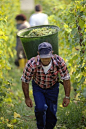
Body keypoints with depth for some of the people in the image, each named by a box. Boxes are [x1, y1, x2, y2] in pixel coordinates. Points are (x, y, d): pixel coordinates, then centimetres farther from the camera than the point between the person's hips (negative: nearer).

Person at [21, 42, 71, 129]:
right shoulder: (31, 64, -36)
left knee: (51, 111, 0)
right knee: (41, 108, -19)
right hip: (38, 87, -1)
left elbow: (66, 79, -18)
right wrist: (27, 98, -8)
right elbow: (25, 81, -18)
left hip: (53, 87, 1)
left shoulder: (59, 61, -33)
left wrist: (67, 97, -12)